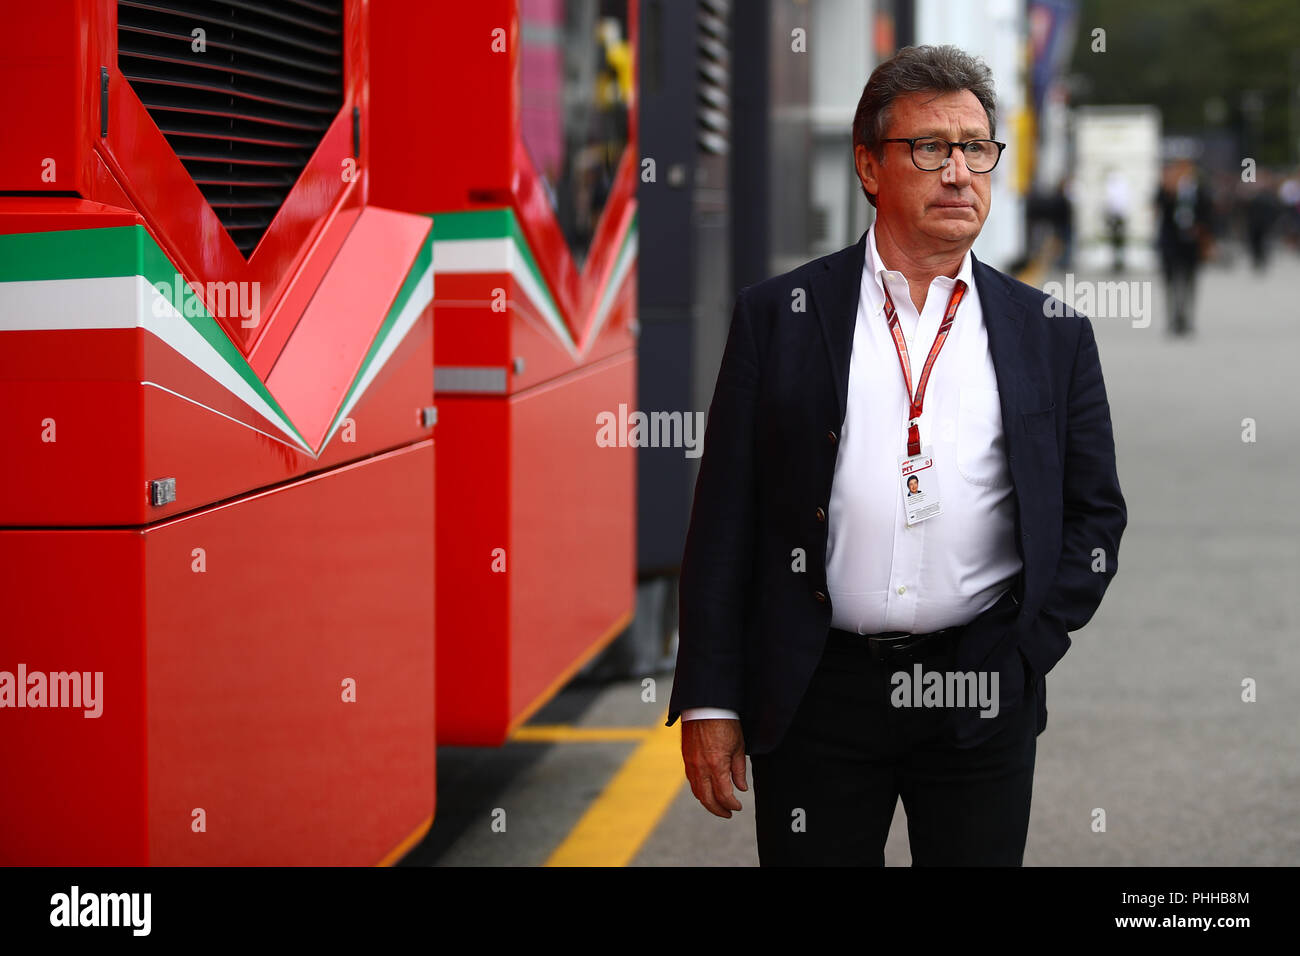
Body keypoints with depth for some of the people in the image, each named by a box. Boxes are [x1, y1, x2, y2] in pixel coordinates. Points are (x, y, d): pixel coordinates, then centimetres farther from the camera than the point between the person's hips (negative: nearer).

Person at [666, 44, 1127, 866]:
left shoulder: (1051, 334, 8)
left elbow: (1094, 513, 11)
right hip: (817, 696, -1)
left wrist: (1024, 655, -1)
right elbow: (725, 519, 2)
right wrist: (709, 702, -3)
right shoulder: (778, 316, 4)